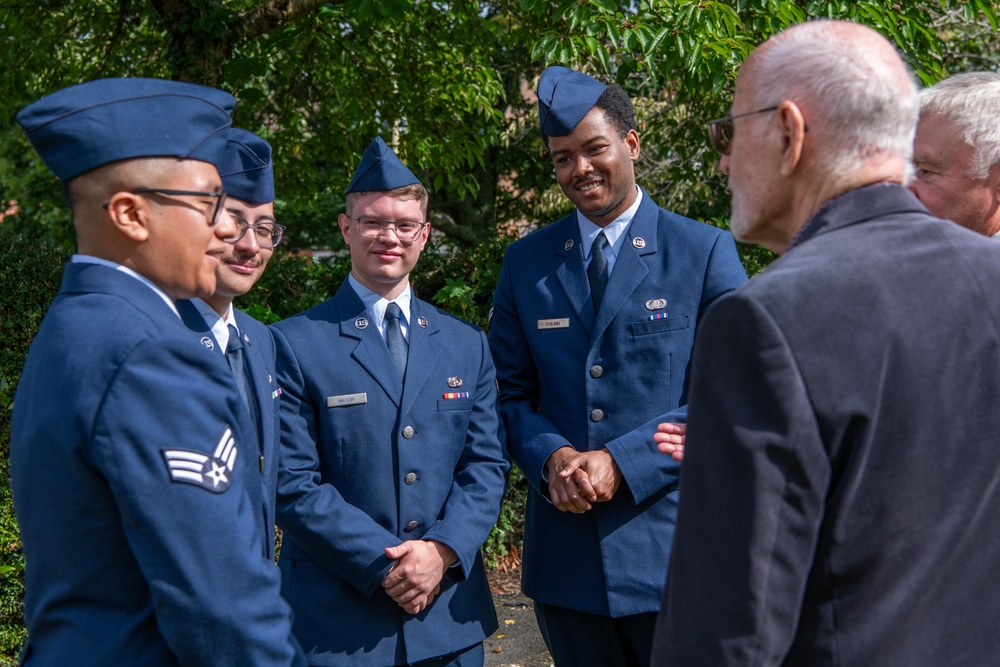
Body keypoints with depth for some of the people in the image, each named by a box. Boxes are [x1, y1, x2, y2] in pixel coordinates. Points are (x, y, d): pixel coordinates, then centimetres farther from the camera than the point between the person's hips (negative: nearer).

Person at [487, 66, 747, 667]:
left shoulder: (706, 252, -2)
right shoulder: (525, 263, 8)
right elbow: (511, 392, 10)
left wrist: (621, 460, -16)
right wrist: (551, 456, -11)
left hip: (673, 546, -3)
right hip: (565, 550, 3)